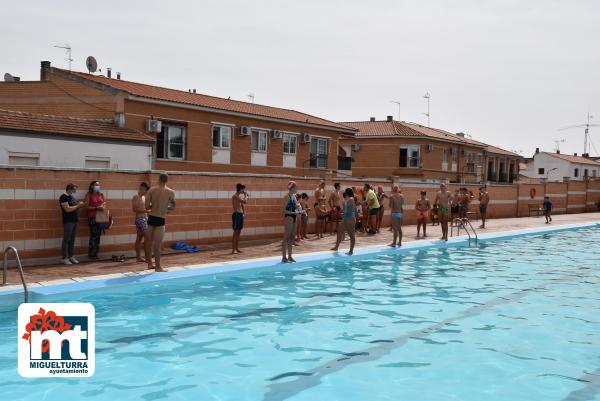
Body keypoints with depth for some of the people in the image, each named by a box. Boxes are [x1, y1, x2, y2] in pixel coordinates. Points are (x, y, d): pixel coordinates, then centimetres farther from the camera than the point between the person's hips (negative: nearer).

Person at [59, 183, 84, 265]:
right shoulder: (63, 197, -12)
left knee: (72, 240, 10)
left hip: (74, 221, 8)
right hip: (68, 221, -8)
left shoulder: (72, 197, 15)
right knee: (66, 240, -4)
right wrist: (78, 205, -13)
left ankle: (71, 256, 15)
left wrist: (80, 205, 3)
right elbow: (68, 209, -20)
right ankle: (65, 258, 0)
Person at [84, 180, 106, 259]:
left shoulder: (101, 194, 13)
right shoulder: (89, 195, -2)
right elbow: (87, 207, -7)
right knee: (94, 235, -8)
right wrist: (96, 208, -17)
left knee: (98, 235, 5)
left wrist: (103, 206, -2)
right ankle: (92, 253, -3)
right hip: (92, 217, -5)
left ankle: (96, 252, 10)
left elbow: (104, 203, 20)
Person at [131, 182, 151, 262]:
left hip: (145, 218, 9)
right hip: (140, 219, -9)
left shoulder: (144, 197, 16)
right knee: (147, 238, -13)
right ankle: (147, 257, -13)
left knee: (139, 238, 11)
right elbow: (134, 209, -20)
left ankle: (138, 257, 14)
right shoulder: (136, 197, -10)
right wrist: (145, 210, -24)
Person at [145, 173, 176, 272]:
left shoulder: (152, 190, 3)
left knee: (150, 241, 15)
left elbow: (146, 206, -1)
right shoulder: (171, 192, -4)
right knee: (157, 244, -2)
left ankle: (150, 263, 25)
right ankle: (158, 267, 2)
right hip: (160, 219, -4)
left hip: (151, 217, 4)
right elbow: (172, 207, -1)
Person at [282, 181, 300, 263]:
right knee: (286, 238, -5)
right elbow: (284, 210, -16)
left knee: (291, 238, 12)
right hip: (288, 218, -9)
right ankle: (284, 257, -2)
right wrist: (294, 213, -22)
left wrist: (297, 211, 4)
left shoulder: (294, 196, 13)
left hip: (293, 218, 9)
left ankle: (290, 256, 19)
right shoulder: (287, 196, -13)